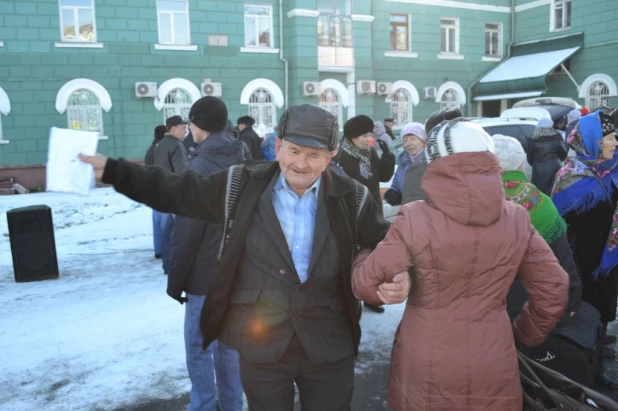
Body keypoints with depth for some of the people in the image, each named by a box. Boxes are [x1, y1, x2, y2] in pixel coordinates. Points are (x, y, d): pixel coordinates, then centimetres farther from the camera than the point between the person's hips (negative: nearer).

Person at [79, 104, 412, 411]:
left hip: (329, 348, 1)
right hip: (261, 346, 0)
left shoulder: (350, 198, -4)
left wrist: (400, 277, -14)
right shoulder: (243, 186, -5)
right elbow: (173, 191, 1)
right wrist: (111, 170, -4)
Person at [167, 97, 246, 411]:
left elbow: (186, 232, -17)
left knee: (199, 345, 6)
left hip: (206, 273, -7)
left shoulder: (199, 169, -17)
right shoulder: (241, 162, 6)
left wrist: (175, 280, -8)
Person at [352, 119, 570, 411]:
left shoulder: (416, 219, -17)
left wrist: (361, 255, 11)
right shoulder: (517, 219, -6)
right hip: (493, 369, 2)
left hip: (427, 369, -2)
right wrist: (526, 335, 19)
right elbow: (553, 290, 2)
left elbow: (366, 284, -11)